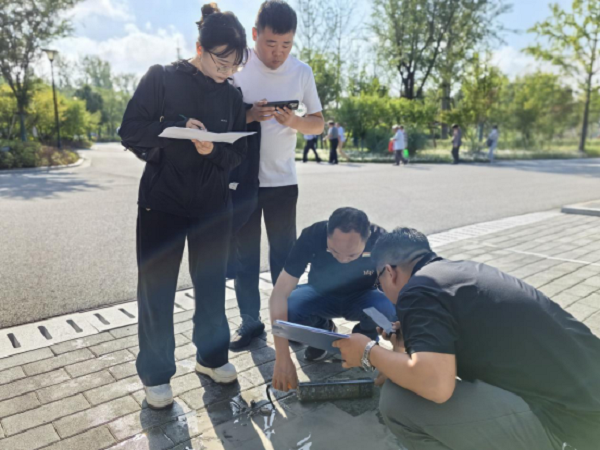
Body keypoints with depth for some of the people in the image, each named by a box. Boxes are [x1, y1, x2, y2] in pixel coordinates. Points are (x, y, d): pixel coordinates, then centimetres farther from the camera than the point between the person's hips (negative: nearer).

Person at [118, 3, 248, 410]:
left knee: (212, 285, 12)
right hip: (162, 203, -3)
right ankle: (156, 374, 21)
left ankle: (212, 357, 32)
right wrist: (177, 125, -21)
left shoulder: (232, 96, 5)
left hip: (213, 205, 3)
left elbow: (238, 152, 3)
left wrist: (212, 150, -18)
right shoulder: (161, 78, -4)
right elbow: (130, 129, -7)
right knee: (156, 290, 4)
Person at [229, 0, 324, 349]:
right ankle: (250, 321, 21)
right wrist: (249, 115, -22)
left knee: (284, 254, 9)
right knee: (245, 254, 7)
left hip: (283, 180, 1)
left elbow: (318, 124, 4)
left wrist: (293, 121, -17)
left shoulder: (302, 72, 1)